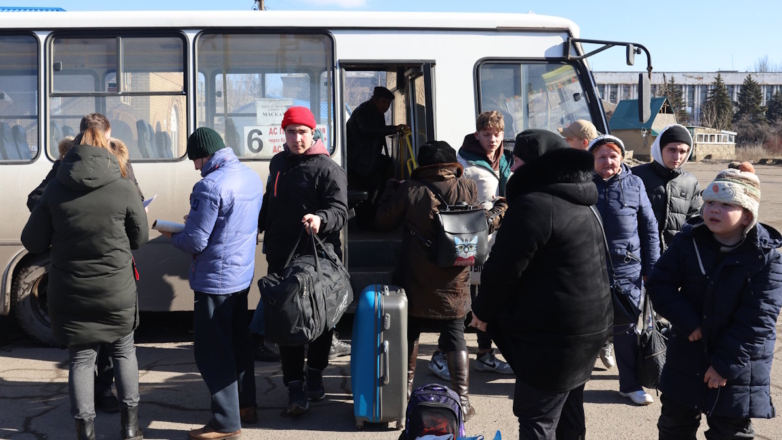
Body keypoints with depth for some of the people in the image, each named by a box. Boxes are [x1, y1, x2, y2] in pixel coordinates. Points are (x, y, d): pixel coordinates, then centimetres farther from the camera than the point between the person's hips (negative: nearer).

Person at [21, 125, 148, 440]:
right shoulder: (123, 189, -9)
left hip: (70, 294, 1)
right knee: (123, 352, 19)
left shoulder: (55, 189, -5)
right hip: (117, 292, 0)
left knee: (81, 359, 13)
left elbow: (33, 242, 0)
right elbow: (140, 239, 1)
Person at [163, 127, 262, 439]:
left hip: (215, 280, -9)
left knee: (212, 351, 1)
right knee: (238, 342, 21)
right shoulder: (252, 177, 5)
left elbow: (195, 242, -21)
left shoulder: (210, 186, -23)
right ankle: (246, 406, 32)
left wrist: (172, 235, -1)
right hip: (243, 274, 9)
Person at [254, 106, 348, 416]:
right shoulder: (278, 163, 15)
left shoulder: (327, 168, -7)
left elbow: (340, 210, -17)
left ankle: (315, 375, 29)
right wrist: (256, 228, 34)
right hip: (280, 257, 5)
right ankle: (295, 388, 5)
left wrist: (321, 219, -36)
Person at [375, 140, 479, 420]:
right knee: (455, 337, 10)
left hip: (416, 281, -1)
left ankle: (405, 390, 25)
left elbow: (383, 222, -1)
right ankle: (462, 399, 7)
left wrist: (390, 190, 11)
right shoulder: (469, 190, -6)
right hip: (454, 283, 1)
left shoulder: (410, 190, -12)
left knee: (409, 334, 15)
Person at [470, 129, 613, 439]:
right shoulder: (580, 204, 14)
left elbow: (504, 268, -17)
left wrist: (483, 311, -1)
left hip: (553, 334, -10)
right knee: (567, 414, 20)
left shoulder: (534, 205, -18)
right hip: (590, 325, 10)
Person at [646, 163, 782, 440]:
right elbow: (659, 284, -7)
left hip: (739, 368, -3)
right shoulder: (687, 241, -6)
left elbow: (757, 318, -17)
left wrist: (726, 364, -19)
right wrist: (689, 323, -19)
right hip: (687, 356, 3)